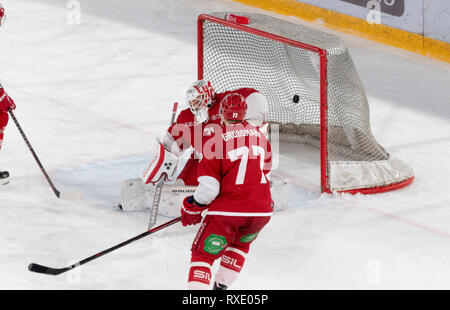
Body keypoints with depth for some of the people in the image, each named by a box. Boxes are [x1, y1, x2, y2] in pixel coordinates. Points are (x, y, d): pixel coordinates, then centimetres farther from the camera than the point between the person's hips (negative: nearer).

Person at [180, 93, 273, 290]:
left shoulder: (216, 140, -11)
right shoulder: (260, 136, 7)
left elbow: (208, 187, -12)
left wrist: (192, 207, 4)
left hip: (227, 212, -5)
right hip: (260, 210, 5)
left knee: (202, 254, 5)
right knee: (240, 244, 32)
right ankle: (221, 287, 29)